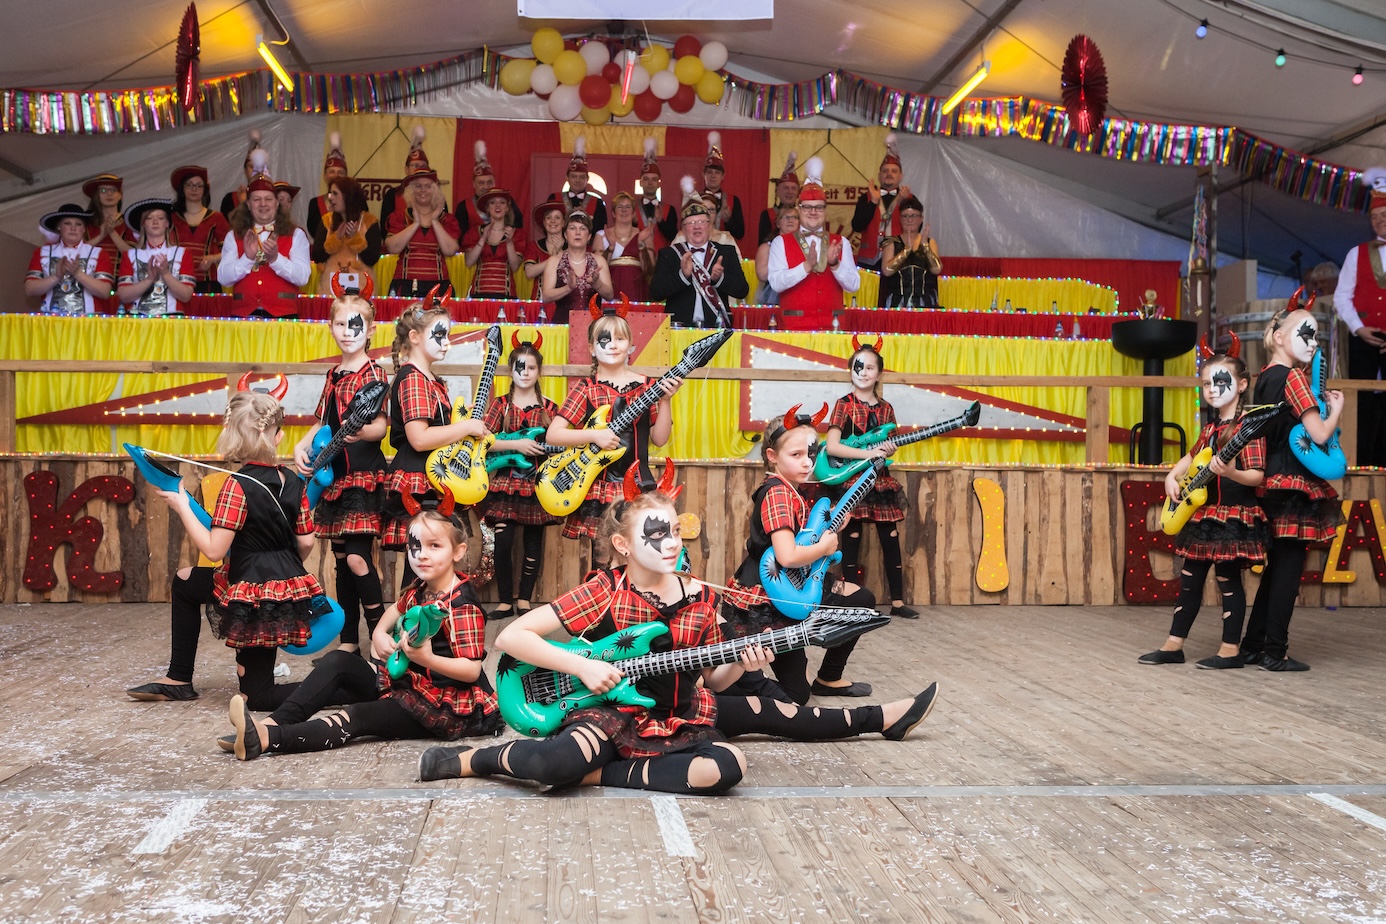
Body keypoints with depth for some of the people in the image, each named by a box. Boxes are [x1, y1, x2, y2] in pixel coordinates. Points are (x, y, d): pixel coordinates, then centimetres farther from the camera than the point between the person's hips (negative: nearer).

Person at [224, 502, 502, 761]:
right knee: (338, 662, -1)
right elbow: (396, 609, 29)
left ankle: (265, 739, -35)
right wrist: (379, 634, 7)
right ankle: (273, 723, -14)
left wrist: (427, 658, -39)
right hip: (405, 684, 9)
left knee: (357, 717, -25)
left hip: (444, 707, -9)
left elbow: (472, 670, -24)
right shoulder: (419, 591, 6)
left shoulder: (462, 607, -20)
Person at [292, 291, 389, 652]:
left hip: (364, 476, -8)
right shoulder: (333, 375, 15)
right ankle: (349, 642, 19)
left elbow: (381, 426, -15)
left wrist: (361, 432, -37)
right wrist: (302, 446, 1)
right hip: (335, 475, 8)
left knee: (357, 557, -15)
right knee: (341, 558, 10)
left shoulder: (372, 372, -6)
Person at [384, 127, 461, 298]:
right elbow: (392, 247, -6)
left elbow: (450, 251, -5)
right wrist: (416, 223, -6)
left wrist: (434, 221, -4)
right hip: (405, 286, 0)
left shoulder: (447, 219, 12)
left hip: (437, 286, 0)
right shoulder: (400, 216, 11)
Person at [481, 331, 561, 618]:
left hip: (538, 484, 1)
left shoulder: (549, 408, 6)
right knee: (502, 543, -7)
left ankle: (525, 599, 17)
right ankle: (505, 600, 6)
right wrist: (517, 444, -17)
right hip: (506, 483, -1)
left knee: (533, 544, 5)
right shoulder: (501, 404, 3)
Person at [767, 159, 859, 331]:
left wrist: (834, 264, -14)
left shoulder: (841, 243, 11)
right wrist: (807, 265, -20)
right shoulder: (781, 242, 5)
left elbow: (853, 285, 2)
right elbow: (776, 283, -10)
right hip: (795, 325, -2)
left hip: (832, 325, 2)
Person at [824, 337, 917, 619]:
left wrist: (889, 450, -7)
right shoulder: (844, 404, -6)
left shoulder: (885, 408, 9)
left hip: (880, 480, 5)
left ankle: (897, 602, 13)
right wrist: (868, 453, -20)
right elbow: (831, 446, -15)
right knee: (851, 541, 0)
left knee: (891, 540, 6)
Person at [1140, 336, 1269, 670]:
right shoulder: (1211, 428, 11)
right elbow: (1192, 456, 26)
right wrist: (1172, 477, 9)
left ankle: (1231, 649, 9)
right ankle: (1174, 645, 18)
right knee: (1189, 580, 11)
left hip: (1234, 515, -8)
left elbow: (1257, 475, -19)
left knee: (1228, 580, -1)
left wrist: (1230, 473, -37)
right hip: (1203, 514, 8)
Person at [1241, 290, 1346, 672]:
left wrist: (1318, 402, 15)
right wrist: (1336, 409, 1)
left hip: (1270, 482, 9)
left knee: (1276, 566, 14)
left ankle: (1252, 646, 17)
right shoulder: (1293, 377, -12)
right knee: (1290, 568, -2)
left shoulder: (1263, 379, 13)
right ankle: (1275, 653, 2)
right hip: (1295, 483, -9)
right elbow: (1319, 435, -16)